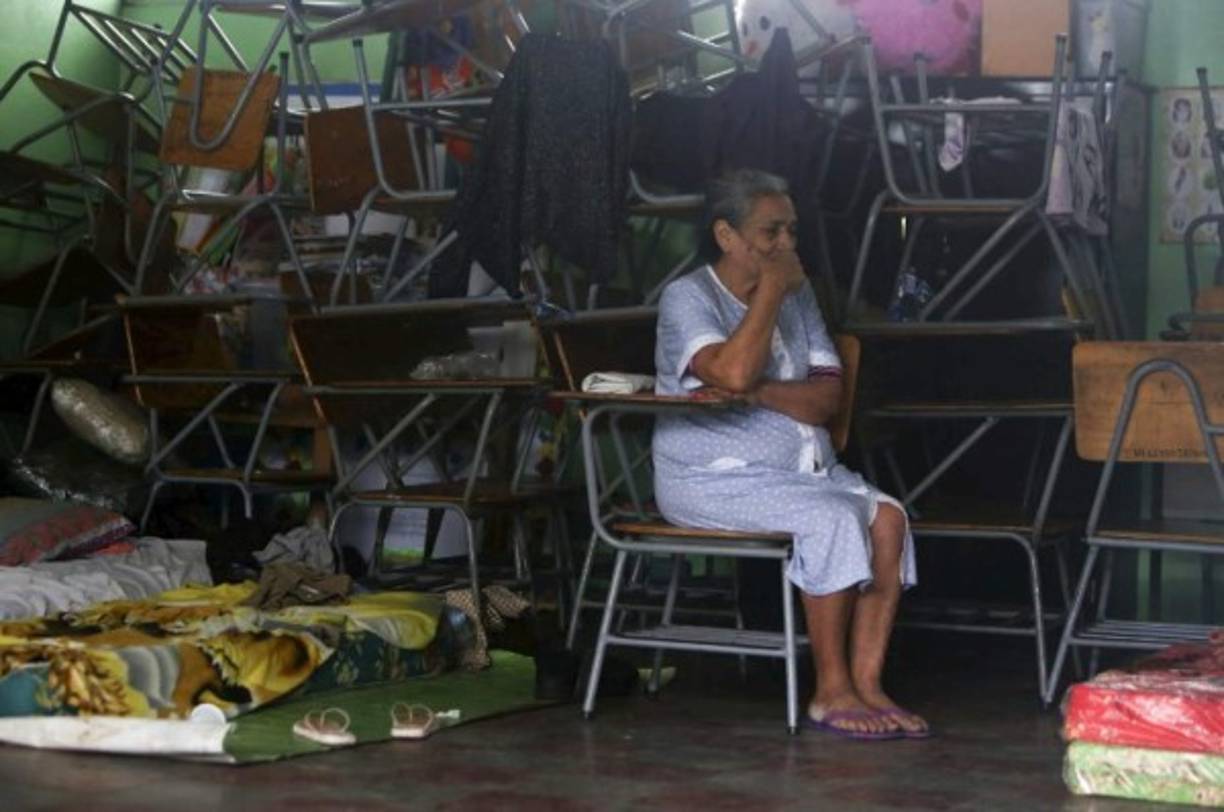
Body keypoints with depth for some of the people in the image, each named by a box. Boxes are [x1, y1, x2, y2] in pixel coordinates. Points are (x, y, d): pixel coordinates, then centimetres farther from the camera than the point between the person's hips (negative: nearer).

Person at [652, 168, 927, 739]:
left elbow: (828, 397, 2)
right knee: (833, 519, -29)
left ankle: (867, 683, -19)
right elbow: (733, 371, -25)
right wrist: (770, 290, -14)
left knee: (888, 518, -19)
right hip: (715, 479, -7)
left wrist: (758, 392, -15)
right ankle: (831, 694, -20)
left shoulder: (798, 297, 14)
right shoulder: (687, 297, -4)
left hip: (809, 468, 7)